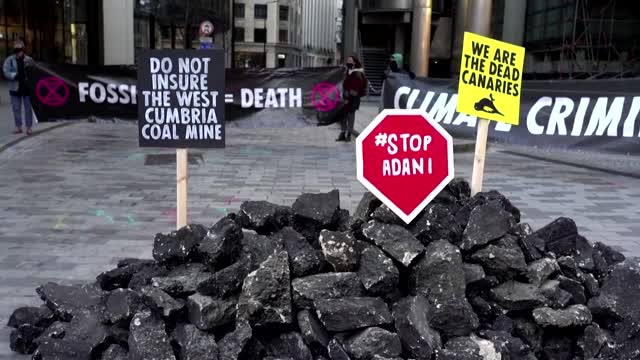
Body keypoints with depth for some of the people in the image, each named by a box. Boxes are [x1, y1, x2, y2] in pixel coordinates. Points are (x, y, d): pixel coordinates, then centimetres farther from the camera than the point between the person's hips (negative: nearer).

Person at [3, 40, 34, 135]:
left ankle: (29, 127, 10)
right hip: (15, 88, 2)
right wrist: (16, 75, -21)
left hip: (27, 88, -2)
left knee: (28, 108, 3)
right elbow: (6, 72, -7)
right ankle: (18, 127, 19)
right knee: (16, 108, 8)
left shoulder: (29, 60, -2)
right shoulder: (9, 60, 0)